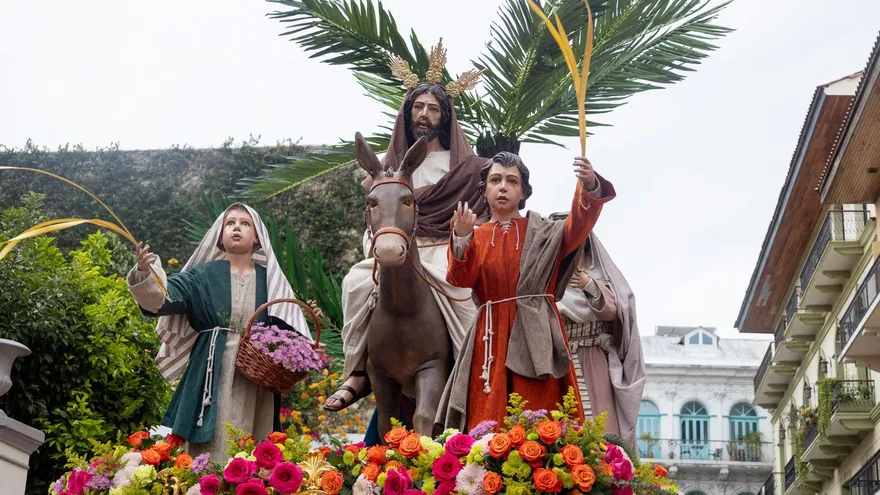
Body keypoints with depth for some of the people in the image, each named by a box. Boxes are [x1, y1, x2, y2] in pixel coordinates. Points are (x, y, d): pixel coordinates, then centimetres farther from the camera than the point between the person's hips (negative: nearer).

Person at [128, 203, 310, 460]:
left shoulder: (270, 280, 11)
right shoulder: (204, 275, 6)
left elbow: (288, 332, 9)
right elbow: (165, 295, -9)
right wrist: (145, 273, -29)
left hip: (257, 381, 1)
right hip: (213, 377, -1)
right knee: (211, 447, -4)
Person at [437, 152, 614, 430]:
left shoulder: (541, 232, 9)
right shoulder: (477, 237, 12)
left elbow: (578, 226, -11)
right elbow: (461, 280, -4)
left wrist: (590, 187, -30)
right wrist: (461, 240, -22)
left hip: (535, 334, -1)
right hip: (492, 336, 1)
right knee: (488, 420, -4)